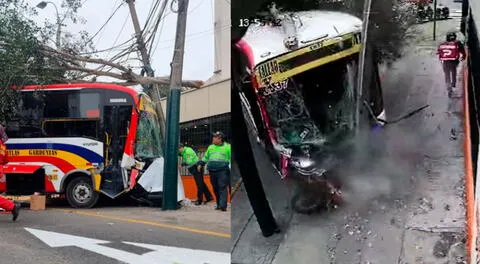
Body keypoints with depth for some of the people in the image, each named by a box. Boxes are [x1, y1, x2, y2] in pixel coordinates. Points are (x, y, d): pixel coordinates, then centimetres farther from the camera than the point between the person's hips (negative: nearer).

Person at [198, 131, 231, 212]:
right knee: (215, 189, 6)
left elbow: (231, 158, 2)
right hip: (212, 172, 5)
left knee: (222, 188, -13)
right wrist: (201, 164, 21)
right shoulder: (211, 147, 18)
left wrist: (230, 166, -9)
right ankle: (219, 205, 15)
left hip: (223, 171, -5)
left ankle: (223, 205, -20)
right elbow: (206, 157, 29)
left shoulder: (227, 147, 3)